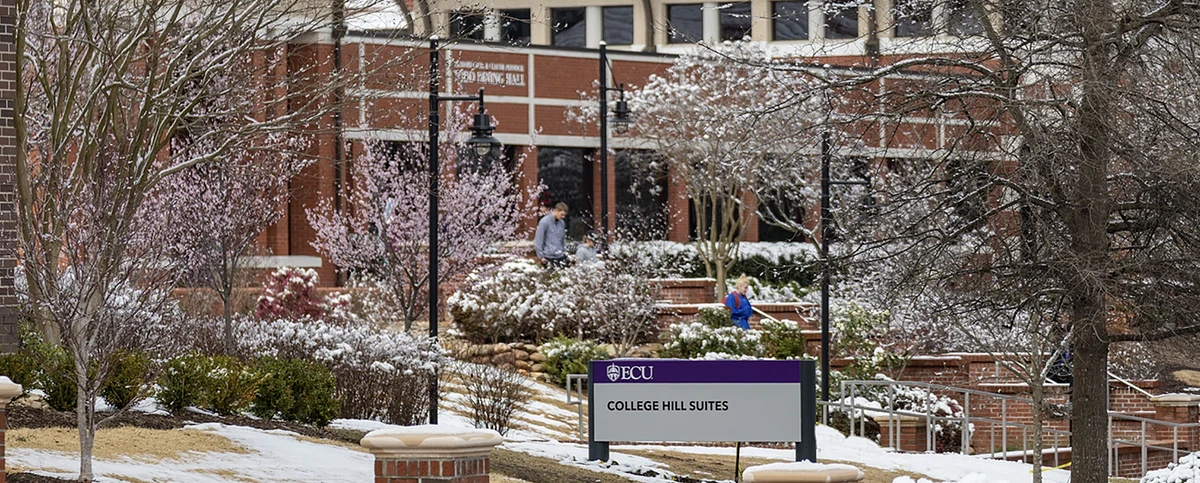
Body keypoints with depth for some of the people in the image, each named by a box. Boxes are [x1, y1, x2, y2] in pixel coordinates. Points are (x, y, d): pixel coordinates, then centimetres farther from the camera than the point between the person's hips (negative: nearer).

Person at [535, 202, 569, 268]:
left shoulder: (562, 223, 8)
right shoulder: (544, 222, -11)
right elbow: (538, 240, -10)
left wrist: (565, 252, 11)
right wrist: (541, 256, -10)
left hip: (560, 256, 6)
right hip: (549, 257, -6)